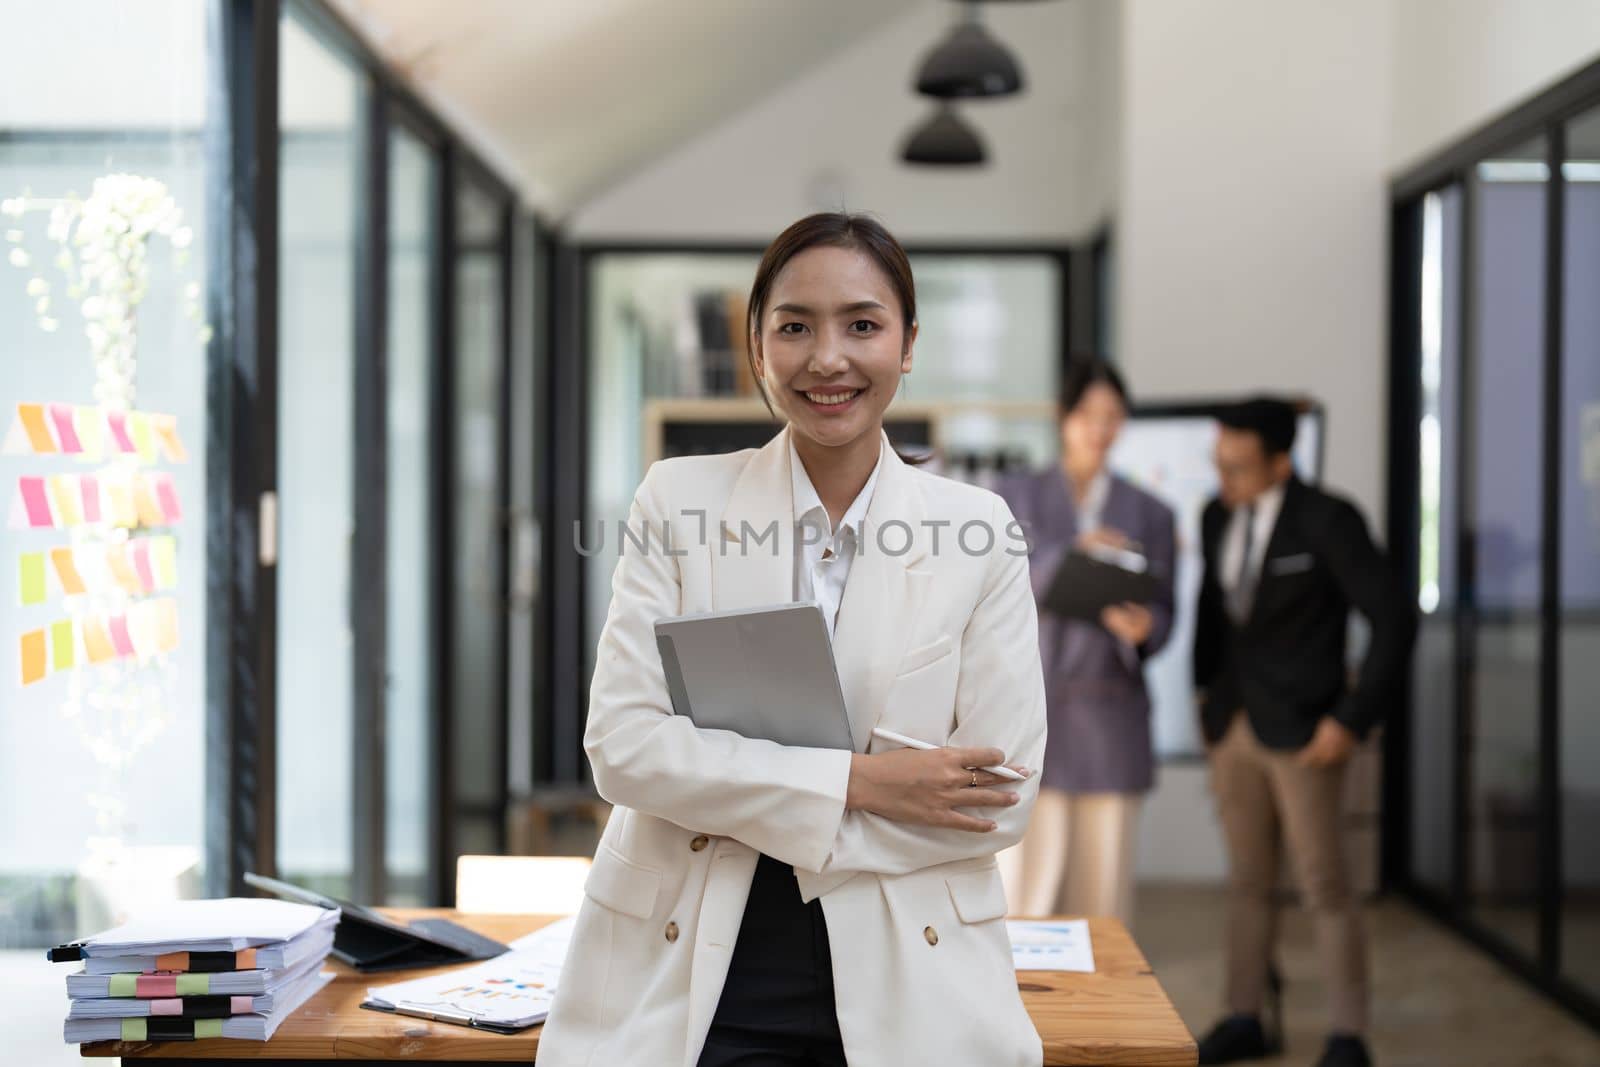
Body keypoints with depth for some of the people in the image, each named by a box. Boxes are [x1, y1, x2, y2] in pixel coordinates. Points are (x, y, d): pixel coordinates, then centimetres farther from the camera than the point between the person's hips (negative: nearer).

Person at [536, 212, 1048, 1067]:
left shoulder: (977, 531, -1)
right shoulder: (680, 500, -1)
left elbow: (1003, 795, -6)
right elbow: (622, 743, -8)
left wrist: (741, 807, -12)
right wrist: (855, 782, -16)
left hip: (908, 979, 0)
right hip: (692, 980, 0)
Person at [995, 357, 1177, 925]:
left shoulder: (1149, 514, 12)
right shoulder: (1018, 499, 8)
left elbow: (1163, 615, 9)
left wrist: (1141, 629, -14)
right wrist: (1068, 555, -16)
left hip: (1110, 713, 2)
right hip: (1029, 707, -2)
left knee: (1103, 879, 1)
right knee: (1026, 875, -8)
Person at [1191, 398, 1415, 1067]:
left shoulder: (1327, 521, -16)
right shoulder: (1218, 516, 4)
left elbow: (1394, 620, -17)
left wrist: (1353, 718, -17)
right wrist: (1207, 691, 15)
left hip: (1302, 732, -6)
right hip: (1232, 728, 6)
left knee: (1324, 886, -1)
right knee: (1247, 880, 12)